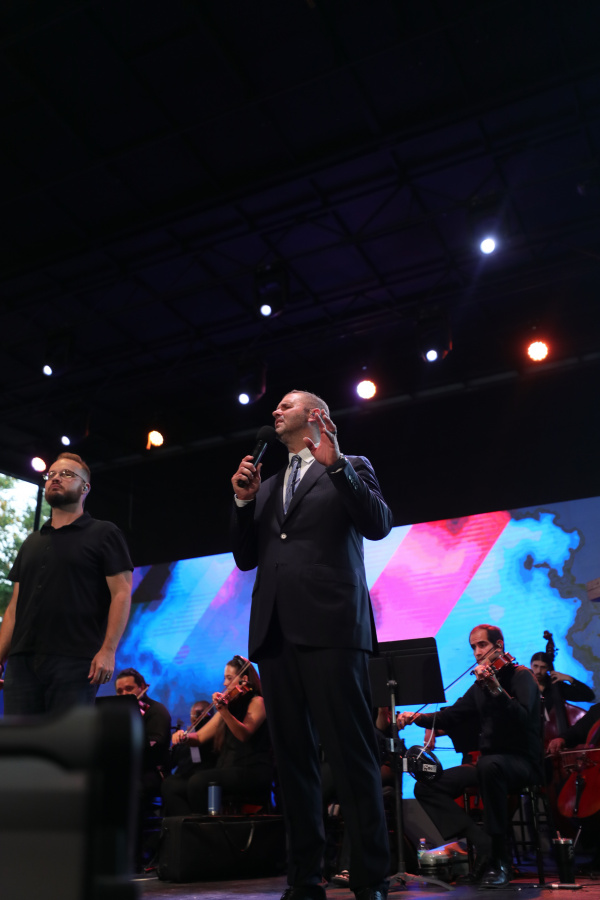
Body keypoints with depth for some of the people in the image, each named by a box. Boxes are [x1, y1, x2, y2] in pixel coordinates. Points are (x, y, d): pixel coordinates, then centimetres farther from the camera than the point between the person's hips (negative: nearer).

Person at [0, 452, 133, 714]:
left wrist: (108, 649, -16)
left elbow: (121, 594, -5)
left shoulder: (104, 534, 5)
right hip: (22, 661, 5)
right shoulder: (31, 543, 23)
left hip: (74, 663, -5)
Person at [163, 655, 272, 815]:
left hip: (254, 774, -8)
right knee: (170, 785, -9)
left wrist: (223, 711, -32)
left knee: (199, 780, -31)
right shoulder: (230, 705, 20)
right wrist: (184, 736, -5)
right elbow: (200, 737, 16)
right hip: (226, 771, 8)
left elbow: (244, 735, -19)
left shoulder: (256, 702, -1)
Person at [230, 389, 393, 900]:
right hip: (276, 629, 5)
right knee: (293, 757, 7)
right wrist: (244, 500, 6)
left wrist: (334, 463, -12)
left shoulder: (350, 469, 11)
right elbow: (246, 558, 20)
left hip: (331, 626, -5)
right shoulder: (267, 486, 25)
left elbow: (378, 525, -5)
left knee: (351, 753, -6)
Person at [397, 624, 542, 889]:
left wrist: (495, 688, -36)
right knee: (426, 787, -8)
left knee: (490, 766, -42)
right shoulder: (480, 685, 15)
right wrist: (418, 717, -4)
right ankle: (483, 846, -17)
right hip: (487, 762, 7)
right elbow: (450, 718, 12)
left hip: (522, 761, -7)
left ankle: (499, 860, -26)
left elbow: (522, 717, -23)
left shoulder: (520, 676, -4)